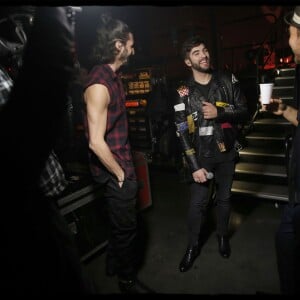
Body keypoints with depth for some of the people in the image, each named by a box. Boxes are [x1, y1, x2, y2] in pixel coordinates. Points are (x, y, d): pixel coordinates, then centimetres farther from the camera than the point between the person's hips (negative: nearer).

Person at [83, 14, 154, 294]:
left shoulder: (112, 75, 9)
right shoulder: (99, 84, -23)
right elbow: (96, 142, -28)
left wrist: (125, 167, 16)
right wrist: (120, 173, -15)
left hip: (122, 164, 9)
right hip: (116, 171, -9)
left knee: (119, 222, 25)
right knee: (126, 226, 9)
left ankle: (115, 265, 48)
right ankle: (127, 280, 34)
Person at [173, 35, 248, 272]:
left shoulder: (228, 80, -1)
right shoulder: (183, 93, -7)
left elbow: (244, 111, 0)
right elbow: (182, 133, -10)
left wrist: (219, 113, -19)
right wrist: (195, 166, -15)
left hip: (227, 152, 2)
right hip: (201, 155, -2)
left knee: (224, 198, 15)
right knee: (198, 202, 3)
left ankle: (223, 236, 39)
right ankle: (193, 246, 24)